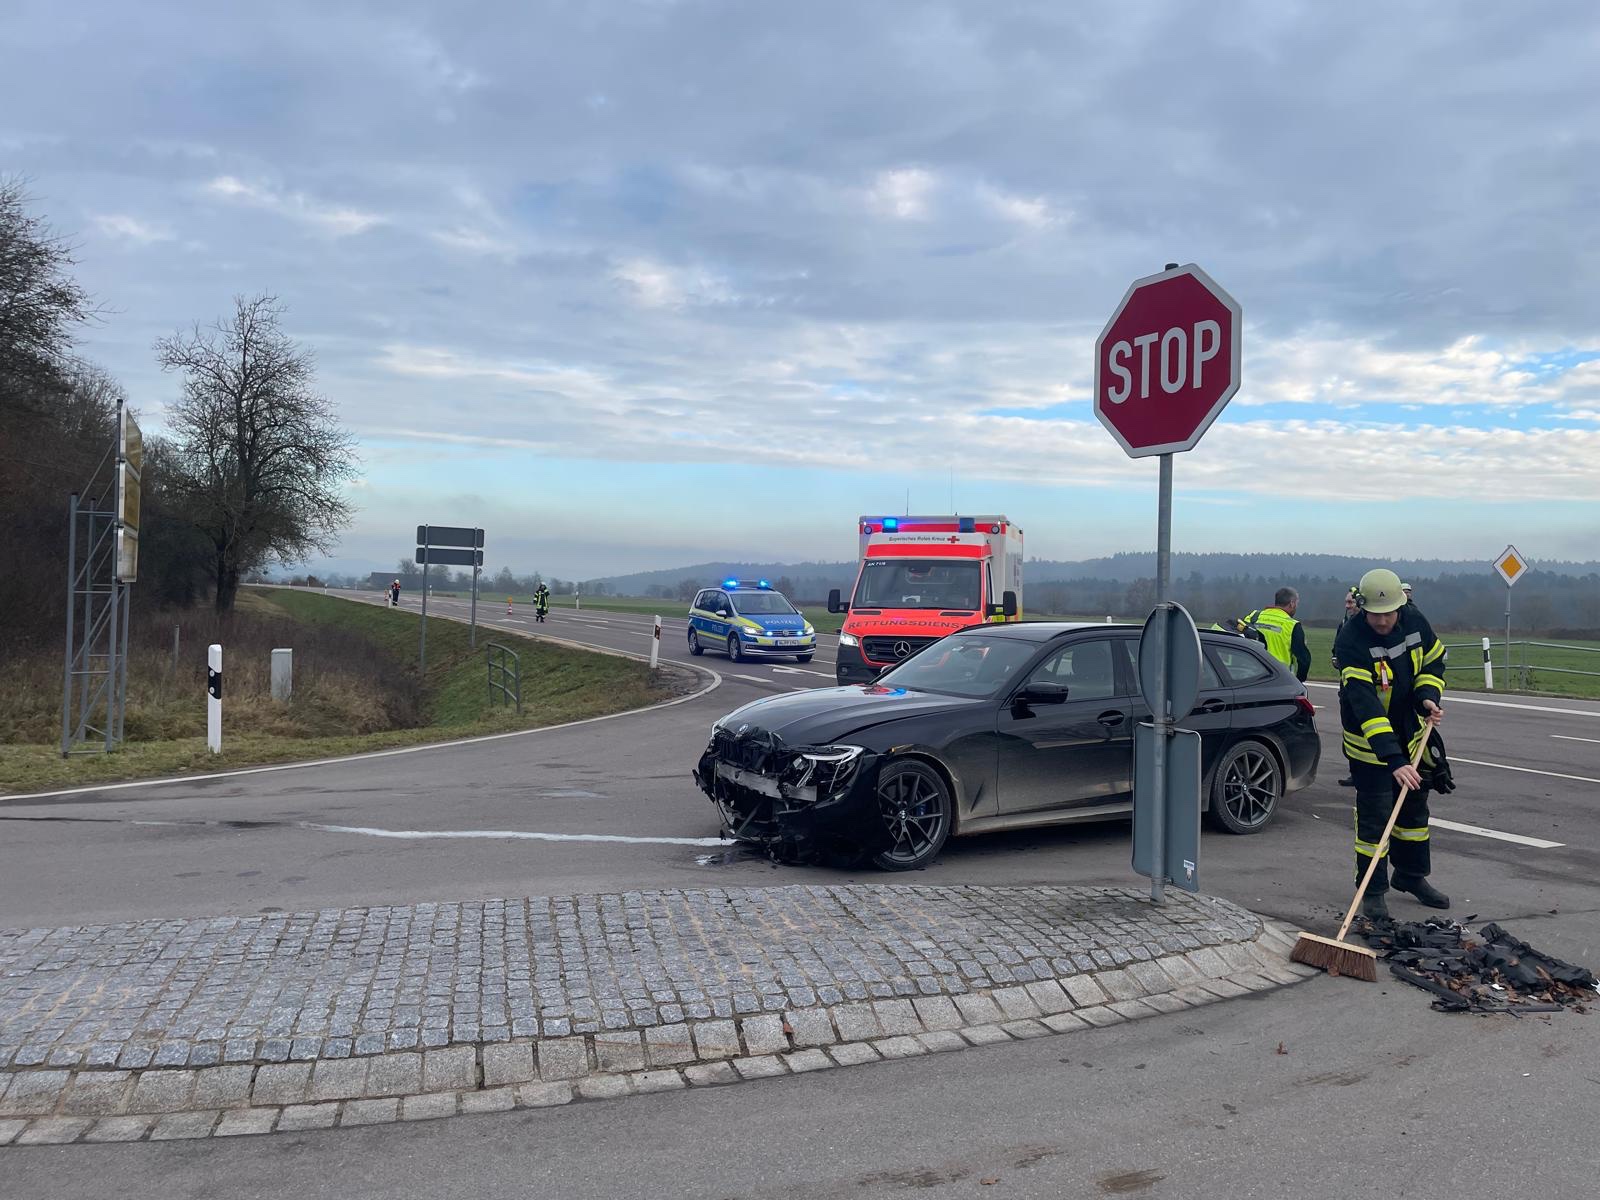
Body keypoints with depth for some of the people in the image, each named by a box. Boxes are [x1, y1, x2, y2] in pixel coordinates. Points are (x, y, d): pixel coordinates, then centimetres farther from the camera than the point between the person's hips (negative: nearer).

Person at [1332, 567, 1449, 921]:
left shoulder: (1415, 623, -11)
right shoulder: (1351, 641, -30)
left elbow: (1434, 661, 9)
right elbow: (1364, 703, -37)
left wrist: (1428, 697, -12)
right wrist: (1392, 759, -43)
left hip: (1411, 732, 6)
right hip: (1369, 742, -6)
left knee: (1415, 805, 18)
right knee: (1374, 814, -5)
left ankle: (1410, 875, 36)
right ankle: (1373, 891, 7)